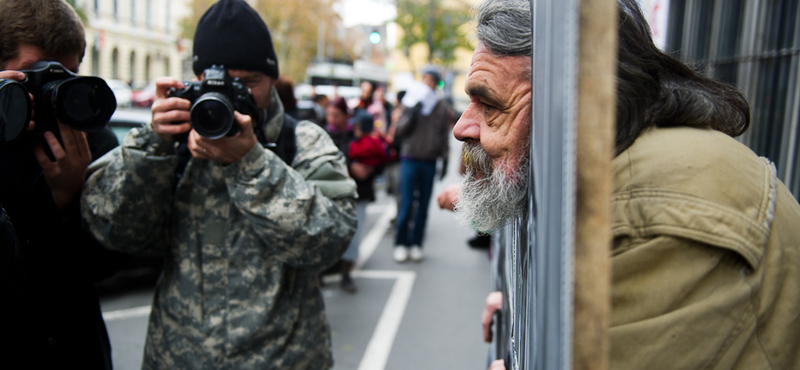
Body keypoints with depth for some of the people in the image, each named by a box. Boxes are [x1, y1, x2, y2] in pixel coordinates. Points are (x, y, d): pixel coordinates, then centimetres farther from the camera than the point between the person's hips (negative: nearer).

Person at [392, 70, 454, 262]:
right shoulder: (411, 103, 5)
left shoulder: (442, 107, 8)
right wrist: (411, 114, -14)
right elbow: (399, 132, 1)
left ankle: (416, 244, 15)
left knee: (423, 205, 6)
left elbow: (444, 135, 11)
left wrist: (445, 158, 4)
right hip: (410, 160, -2)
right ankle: (400, 244, 6)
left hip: (430, 162, 2)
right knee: (406, 205, -4)